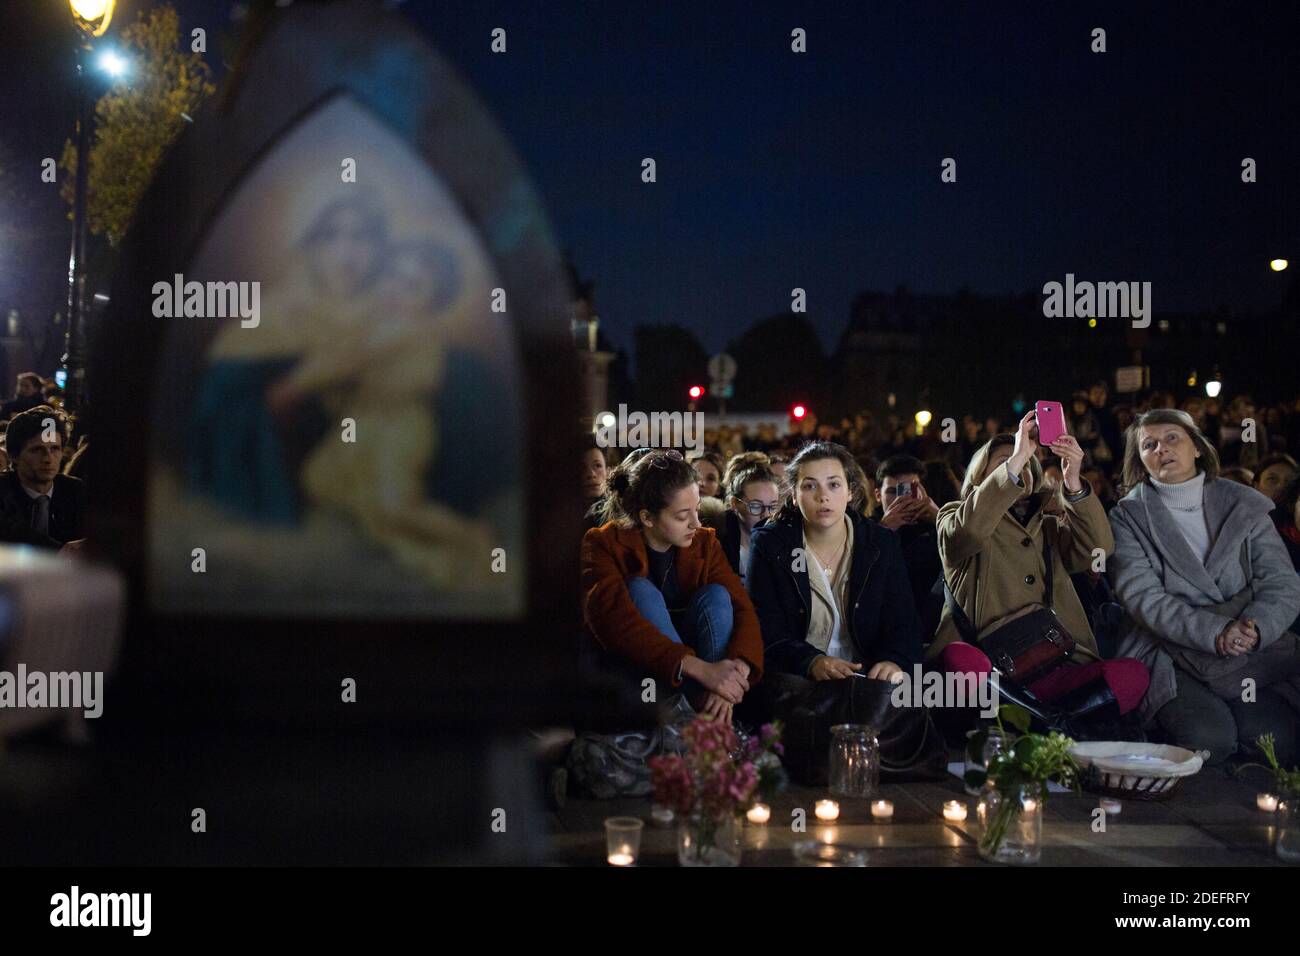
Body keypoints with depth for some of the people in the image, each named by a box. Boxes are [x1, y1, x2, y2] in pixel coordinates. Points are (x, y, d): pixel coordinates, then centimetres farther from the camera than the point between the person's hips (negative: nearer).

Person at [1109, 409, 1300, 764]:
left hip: (1251, 654, 2)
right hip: (1170, 656, -2)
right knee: (1209, 738, -29)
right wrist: (1216, 632, -22)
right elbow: (1142, 597, -8)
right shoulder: (1128, 516, 5)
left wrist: (1255, 627, -19)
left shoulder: (1246, 505, 12)